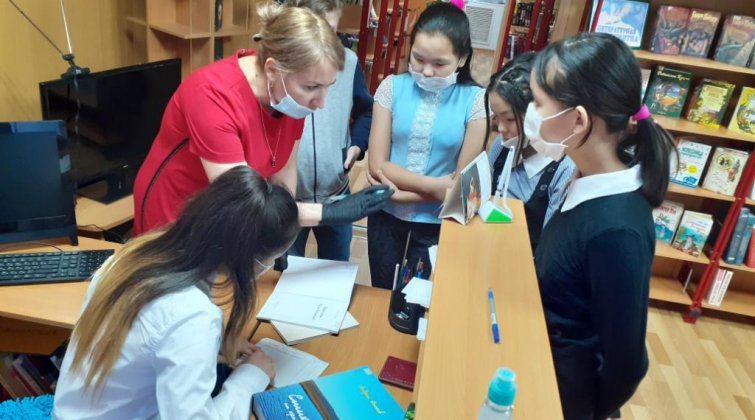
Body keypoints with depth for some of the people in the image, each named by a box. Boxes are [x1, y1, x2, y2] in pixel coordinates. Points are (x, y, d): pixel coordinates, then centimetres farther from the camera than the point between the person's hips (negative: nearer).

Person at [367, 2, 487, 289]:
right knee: (380, 293, 22)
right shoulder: (393, 87, -9)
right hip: (386, 214, 2)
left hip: (435, 221, -1)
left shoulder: (474, 100, -13)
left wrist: (404, 194, -18)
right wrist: (433, 186, -21)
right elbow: (377, 165, -12)